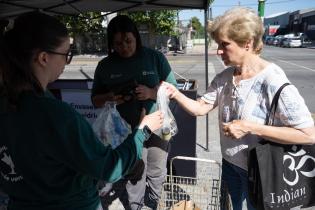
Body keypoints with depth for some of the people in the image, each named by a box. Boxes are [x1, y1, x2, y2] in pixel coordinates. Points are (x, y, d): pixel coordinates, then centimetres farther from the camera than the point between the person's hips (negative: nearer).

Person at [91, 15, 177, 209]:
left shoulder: (155, 57, -3)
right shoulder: (105, 66, 1)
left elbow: (173, 87, 0)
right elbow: (95, 99, 8)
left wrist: (151, 93, -19)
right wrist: (109, 98, -15)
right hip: (127, 131, 0)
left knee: (157, 174, 17)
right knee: (134, 178, 11)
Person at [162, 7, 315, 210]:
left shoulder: (272, 81, -26)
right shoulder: (224, 77, -5)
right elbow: (200, 108, -1)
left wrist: (250, 127, -29)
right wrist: (175, 93, -19)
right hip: (230, 163, 6)